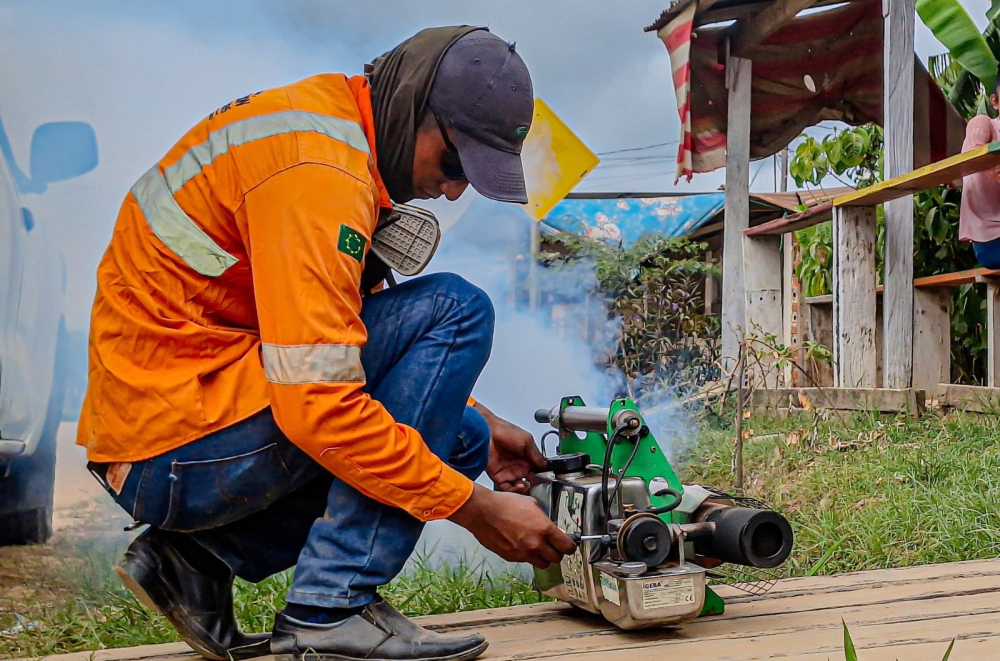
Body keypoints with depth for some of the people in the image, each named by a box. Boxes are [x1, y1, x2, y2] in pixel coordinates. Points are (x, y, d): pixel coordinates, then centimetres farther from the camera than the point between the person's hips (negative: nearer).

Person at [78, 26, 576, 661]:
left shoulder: (333, 126, 12)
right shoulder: (318, 171, -21)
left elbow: (335, 332, 21)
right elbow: (318, 405, -27)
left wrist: (477, 423, 13)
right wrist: (478, 510, -18)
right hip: (178, 451, -10)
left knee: (459, 440, 14)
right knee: (455, 311, -13)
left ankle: (198, 558, 9)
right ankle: (330, 610, -14)